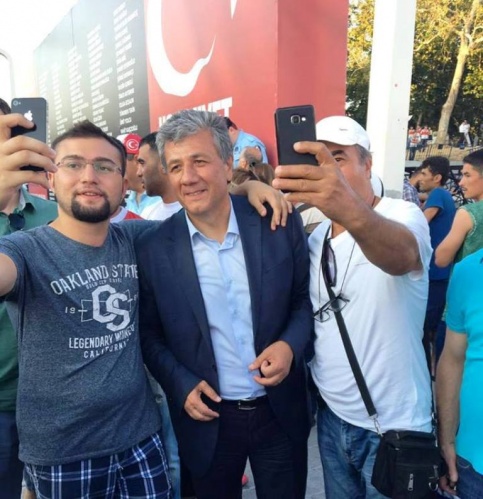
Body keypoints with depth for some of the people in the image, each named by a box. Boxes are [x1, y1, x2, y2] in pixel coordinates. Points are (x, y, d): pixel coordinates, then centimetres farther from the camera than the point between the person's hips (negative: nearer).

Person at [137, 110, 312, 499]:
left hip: (280, 412, 1)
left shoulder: (280, 225, -10)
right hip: (207, 418, 0)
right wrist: (180, 384, -12)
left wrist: (291, 345, -16)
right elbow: (149, 333, 1)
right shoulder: (153, 248, -10)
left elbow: (306, 299, 1)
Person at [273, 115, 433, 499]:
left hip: (393, 427, -5)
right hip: (331, 416, 5)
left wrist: (351, 212, -60)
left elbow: (400, 254, -41)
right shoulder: (317, 235, 4)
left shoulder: (403, 215, -17)